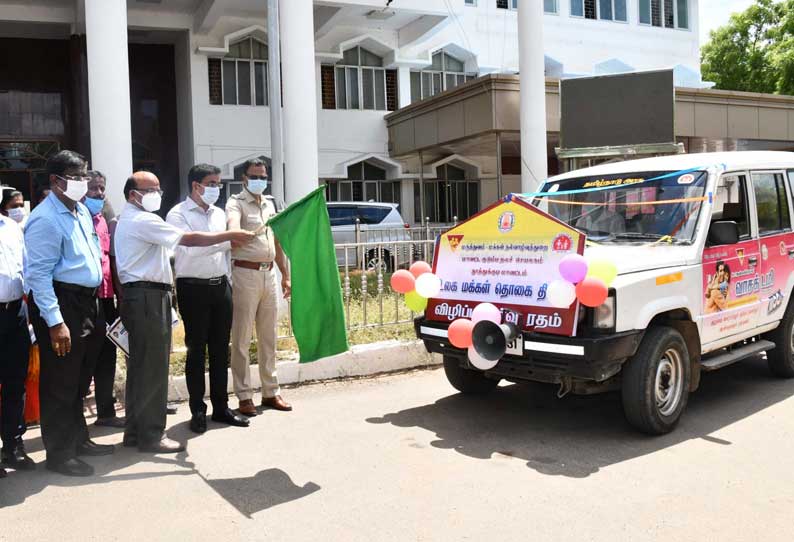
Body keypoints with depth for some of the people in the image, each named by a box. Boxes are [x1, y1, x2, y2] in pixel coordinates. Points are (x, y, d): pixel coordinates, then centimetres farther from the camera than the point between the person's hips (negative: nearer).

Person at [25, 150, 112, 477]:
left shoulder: (82, 212, 12)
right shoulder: (45, 219, -15)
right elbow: (38, 274, -19)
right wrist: (55, 322, -22)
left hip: (86, 302, 9)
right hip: (60, 303, -9)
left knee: (80, 379, 20)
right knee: (60, 383, 2)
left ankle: (78, 438, 35)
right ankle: (59, 454, 15)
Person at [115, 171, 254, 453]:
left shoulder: (127, 220, 21)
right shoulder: (143, 221, -12)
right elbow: (189, 239, -18)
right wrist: (231, 235, -14)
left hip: (138, 297, 11)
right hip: (148, 296, -11)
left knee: (140, 365, 14)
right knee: (153, 367, -5)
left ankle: (135, 431, 22)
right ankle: (151, 435, 2)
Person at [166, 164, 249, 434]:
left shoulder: (219, 214, 15)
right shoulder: (178, 214, -5)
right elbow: (191, 247, -20)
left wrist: (228, 281, 14)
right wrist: (228, 240, -21)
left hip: (221, 287, 6)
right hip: (194, 288, -5)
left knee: (220, 349, 10)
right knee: (196, 350, 2)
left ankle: (221, 407, 20)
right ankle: (198, 411, 12)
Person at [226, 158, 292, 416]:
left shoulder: (269, 204, 16)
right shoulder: (236, 203, -5)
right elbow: (233, 230, -27)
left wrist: (285, 275, 20)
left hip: (269, 274, 7)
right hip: (245, 273, -7)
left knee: (268, 337, 12)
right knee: (241, 339, -1)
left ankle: (270, 392, 21)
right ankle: (244, 396, 6)